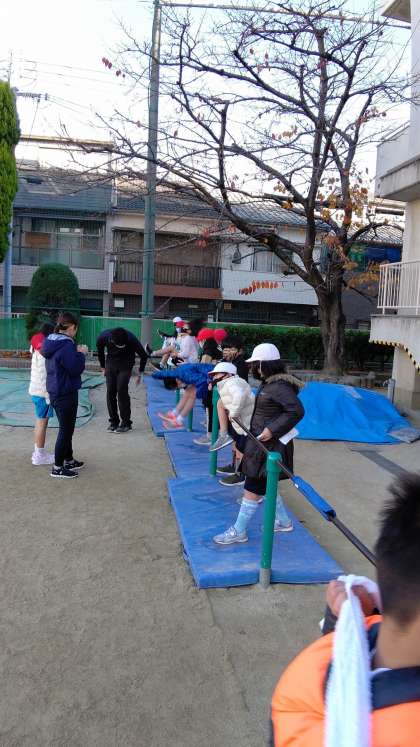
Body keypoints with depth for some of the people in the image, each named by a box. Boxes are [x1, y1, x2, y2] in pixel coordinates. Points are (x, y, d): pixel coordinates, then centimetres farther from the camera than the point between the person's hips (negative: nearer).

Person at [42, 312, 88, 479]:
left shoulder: (52, 343, 7)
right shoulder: (66, 345, -21)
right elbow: (76, 369, -20)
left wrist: (76, 352, 7)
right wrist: (81, 354, -8)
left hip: (55, 392, 9)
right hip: (66, 394, -9)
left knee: (66, 428, 21)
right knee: (66, 430, 2)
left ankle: (69, 460, 33)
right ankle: (58, 468, 10)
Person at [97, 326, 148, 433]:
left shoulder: (131, 339, -29)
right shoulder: (103, 337, -22)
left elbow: (143, 355, -12)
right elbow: (100, 351, 3)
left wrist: (140, 373, -2)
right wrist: (103, 367, 10)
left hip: (126, 364, -3)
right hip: (111, 363, 3)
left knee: (121, 390, -14)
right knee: (110, 391, -4)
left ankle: (126, 423, -4)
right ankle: (113, 421, 9)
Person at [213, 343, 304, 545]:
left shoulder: (279, 386, -22)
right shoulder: (269, 383, 8)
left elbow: (297, 411, -28)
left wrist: (272, 430, -27)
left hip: (270, 445, -10)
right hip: (261, 443, 10)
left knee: (252, 489, -1)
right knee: (266, 486, 21)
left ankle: (238, 532, 10)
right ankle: (283, 521, 37)